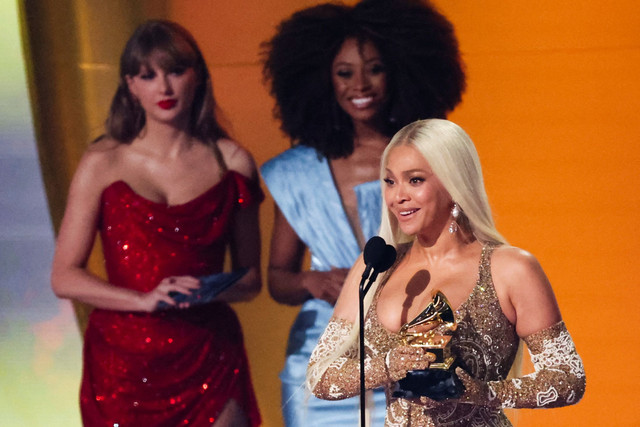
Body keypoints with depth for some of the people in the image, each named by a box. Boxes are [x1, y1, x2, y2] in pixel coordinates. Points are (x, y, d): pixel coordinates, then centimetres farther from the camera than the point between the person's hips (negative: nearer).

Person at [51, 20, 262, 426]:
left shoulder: (231, 162, 5)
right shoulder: (102, 164, 1)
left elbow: (250, 277, 10)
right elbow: (65, 277, -2)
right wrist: (146, 300, -16)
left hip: (208, 360, 1)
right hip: (123, 360, 0)